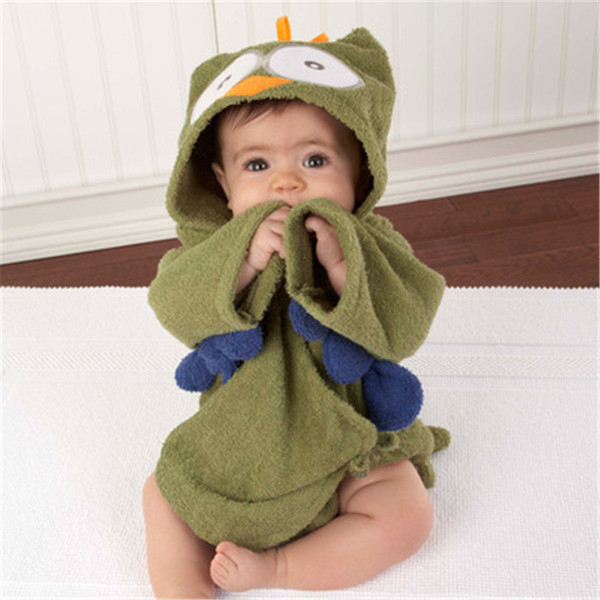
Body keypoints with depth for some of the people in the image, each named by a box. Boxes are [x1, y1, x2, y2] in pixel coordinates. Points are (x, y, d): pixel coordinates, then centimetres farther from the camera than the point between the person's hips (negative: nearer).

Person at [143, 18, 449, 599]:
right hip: (238, 444, 2)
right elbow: (174, 307, -27)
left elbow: (404, 329, -29)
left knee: (407, 515, -18)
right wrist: (241, 261, -42)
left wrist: (343, 264, -43)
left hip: (345, 442, -2)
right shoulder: (212, 245, -11)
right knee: (163, 492, -2)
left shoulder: (370, 245, -16)